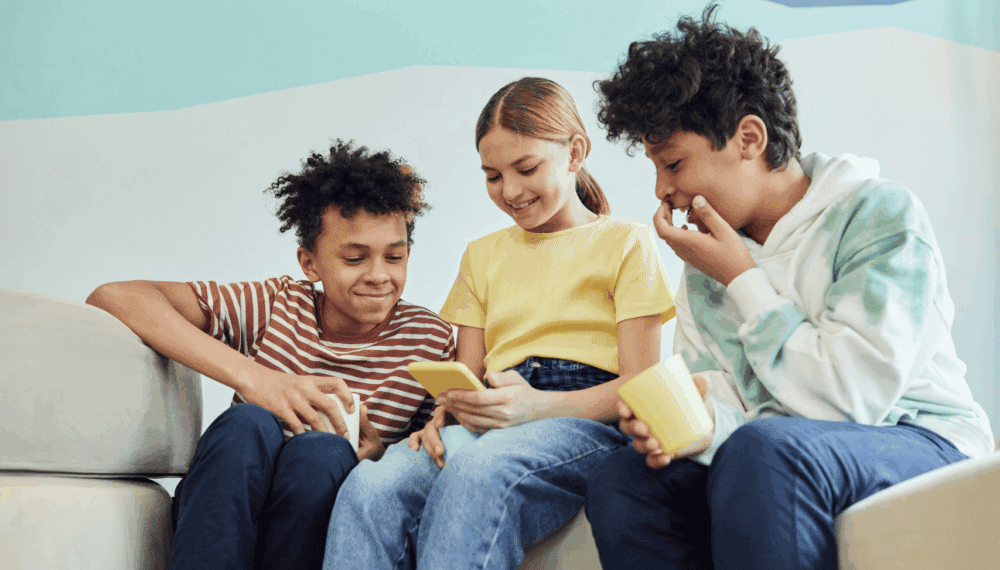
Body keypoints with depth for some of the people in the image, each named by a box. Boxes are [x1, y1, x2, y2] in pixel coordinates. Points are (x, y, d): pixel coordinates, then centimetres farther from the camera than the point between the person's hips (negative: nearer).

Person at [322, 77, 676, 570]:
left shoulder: (626, 243, 11)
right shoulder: (482, 256, 27)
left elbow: (640, 386, 1)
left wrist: (539, 406, -18)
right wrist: (446, 413, -6)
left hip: (588, 420, -4)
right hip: (493, 426, 4)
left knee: (478, 471, -40)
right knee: (371, 485, -31)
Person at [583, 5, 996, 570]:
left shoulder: (882, 214, -13)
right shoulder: (707, 255, 8)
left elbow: (851, 399, -21)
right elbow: (718, 390, 4)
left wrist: (744, 280, -15)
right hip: (782, 454, 6)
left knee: (764, 450, -36)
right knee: (621, 481, -15)